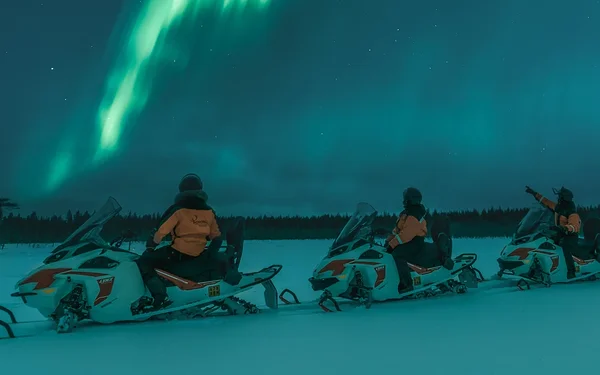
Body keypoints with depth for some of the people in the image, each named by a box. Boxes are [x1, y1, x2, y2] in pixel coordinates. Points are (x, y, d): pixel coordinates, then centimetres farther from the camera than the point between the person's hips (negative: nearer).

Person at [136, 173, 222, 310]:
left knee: (144, 261, -2)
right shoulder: (209, 211, 4)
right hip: (200, 256, 7)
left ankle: (160, 296, -19)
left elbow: (161, 231, -12)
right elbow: (216, 235, 12)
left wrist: (150, 246, 3)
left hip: (179, 253, -7)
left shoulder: (178, 209, -12)